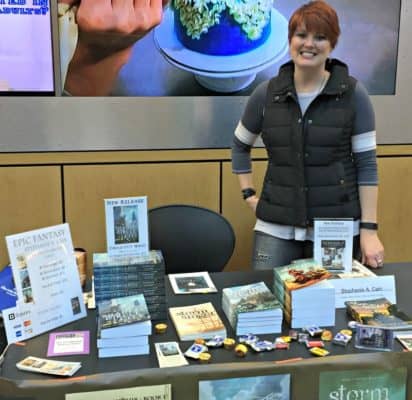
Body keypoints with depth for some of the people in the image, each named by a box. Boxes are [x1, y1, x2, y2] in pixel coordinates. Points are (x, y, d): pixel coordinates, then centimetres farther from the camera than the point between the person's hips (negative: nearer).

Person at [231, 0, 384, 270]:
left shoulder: (353, 94, -4)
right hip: (276, 227, 2)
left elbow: (366, 165, -3)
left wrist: (369, 229, -7)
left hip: (337, 227, -1)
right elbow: (240, 146, 16)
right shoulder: (266, 94, 1)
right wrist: (249, 194, 7)